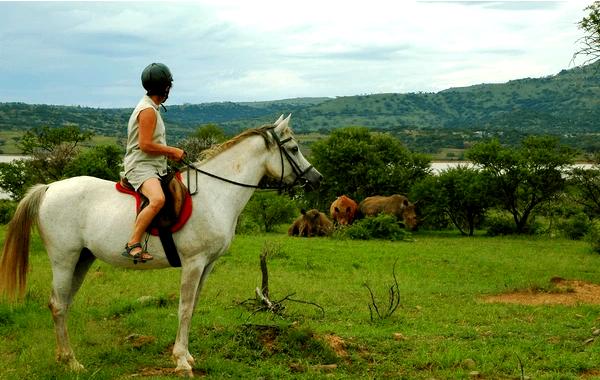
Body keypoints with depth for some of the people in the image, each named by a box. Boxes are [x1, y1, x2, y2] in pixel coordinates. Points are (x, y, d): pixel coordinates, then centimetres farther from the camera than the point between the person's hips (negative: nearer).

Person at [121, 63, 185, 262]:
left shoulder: (151, 108, 19)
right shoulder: (148, 110, -13)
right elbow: (145, 145, -20)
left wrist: (170, 151, 13)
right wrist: (172, 151, -10)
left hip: (155, 166, 11)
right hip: (140, 166, -11)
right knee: (157, 199, -36)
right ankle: (133, 244, -35)